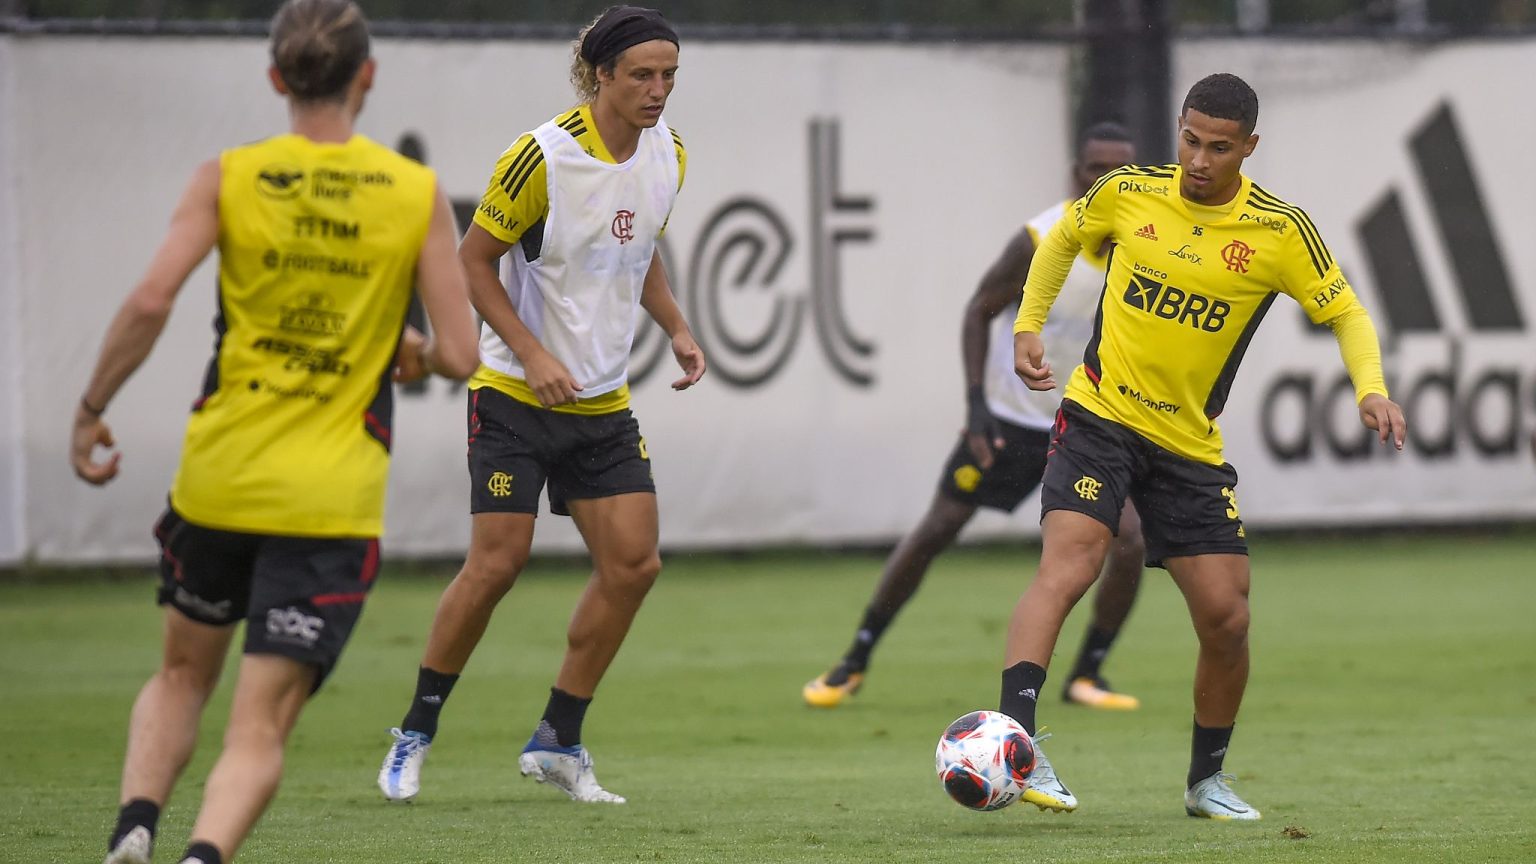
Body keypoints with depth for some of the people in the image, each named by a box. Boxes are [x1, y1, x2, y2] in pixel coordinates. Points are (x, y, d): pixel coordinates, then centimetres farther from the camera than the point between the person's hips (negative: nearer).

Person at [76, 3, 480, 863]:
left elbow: (150, 302, -12)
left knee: (183, 673, 24)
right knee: (261, 727, -2)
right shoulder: (418, 194, -1)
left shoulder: (228, 179, -1)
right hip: (334, 500, -1)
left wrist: (91, 412, 0)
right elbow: (461, 355, -4)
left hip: (218, 476, 1)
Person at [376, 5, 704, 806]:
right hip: (515, 397, -6)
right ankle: (415, 734, 7)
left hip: (603, 401, 6)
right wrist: (533, 354, -19)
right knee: (497, 562, -9)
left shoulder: (667, 153, 3)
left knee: (633, 564, -3)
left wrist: (676, 328, 4)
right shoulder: (543, 156, -18)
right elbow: (474, 259, -10)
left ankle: (558, 741, 9)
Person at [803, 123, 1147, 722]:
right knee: (936, 530, -1)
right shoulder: (1040, 243, -20)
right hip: (1010, 417, -3)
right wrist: (976, 403, -18)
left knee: (1129, 539, -16)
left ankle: (1086, 676, 3)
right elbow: (979, 311, -10)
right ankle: (855, 662, 15)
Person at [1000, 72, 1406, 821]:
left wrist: (1370, 390, -15)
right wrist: (1028, 325, 7)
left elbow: (1344, 312, 2)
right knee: (1067, 565, -25)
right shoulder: (1128, 192, -5)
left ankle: (1207, 779, 23)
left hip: (1192, 446, 2)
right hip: (1099, 415, -2)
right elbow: (1063, 237, 16)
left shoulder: (1281, 231, -7)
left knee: (1226, 618, 1)